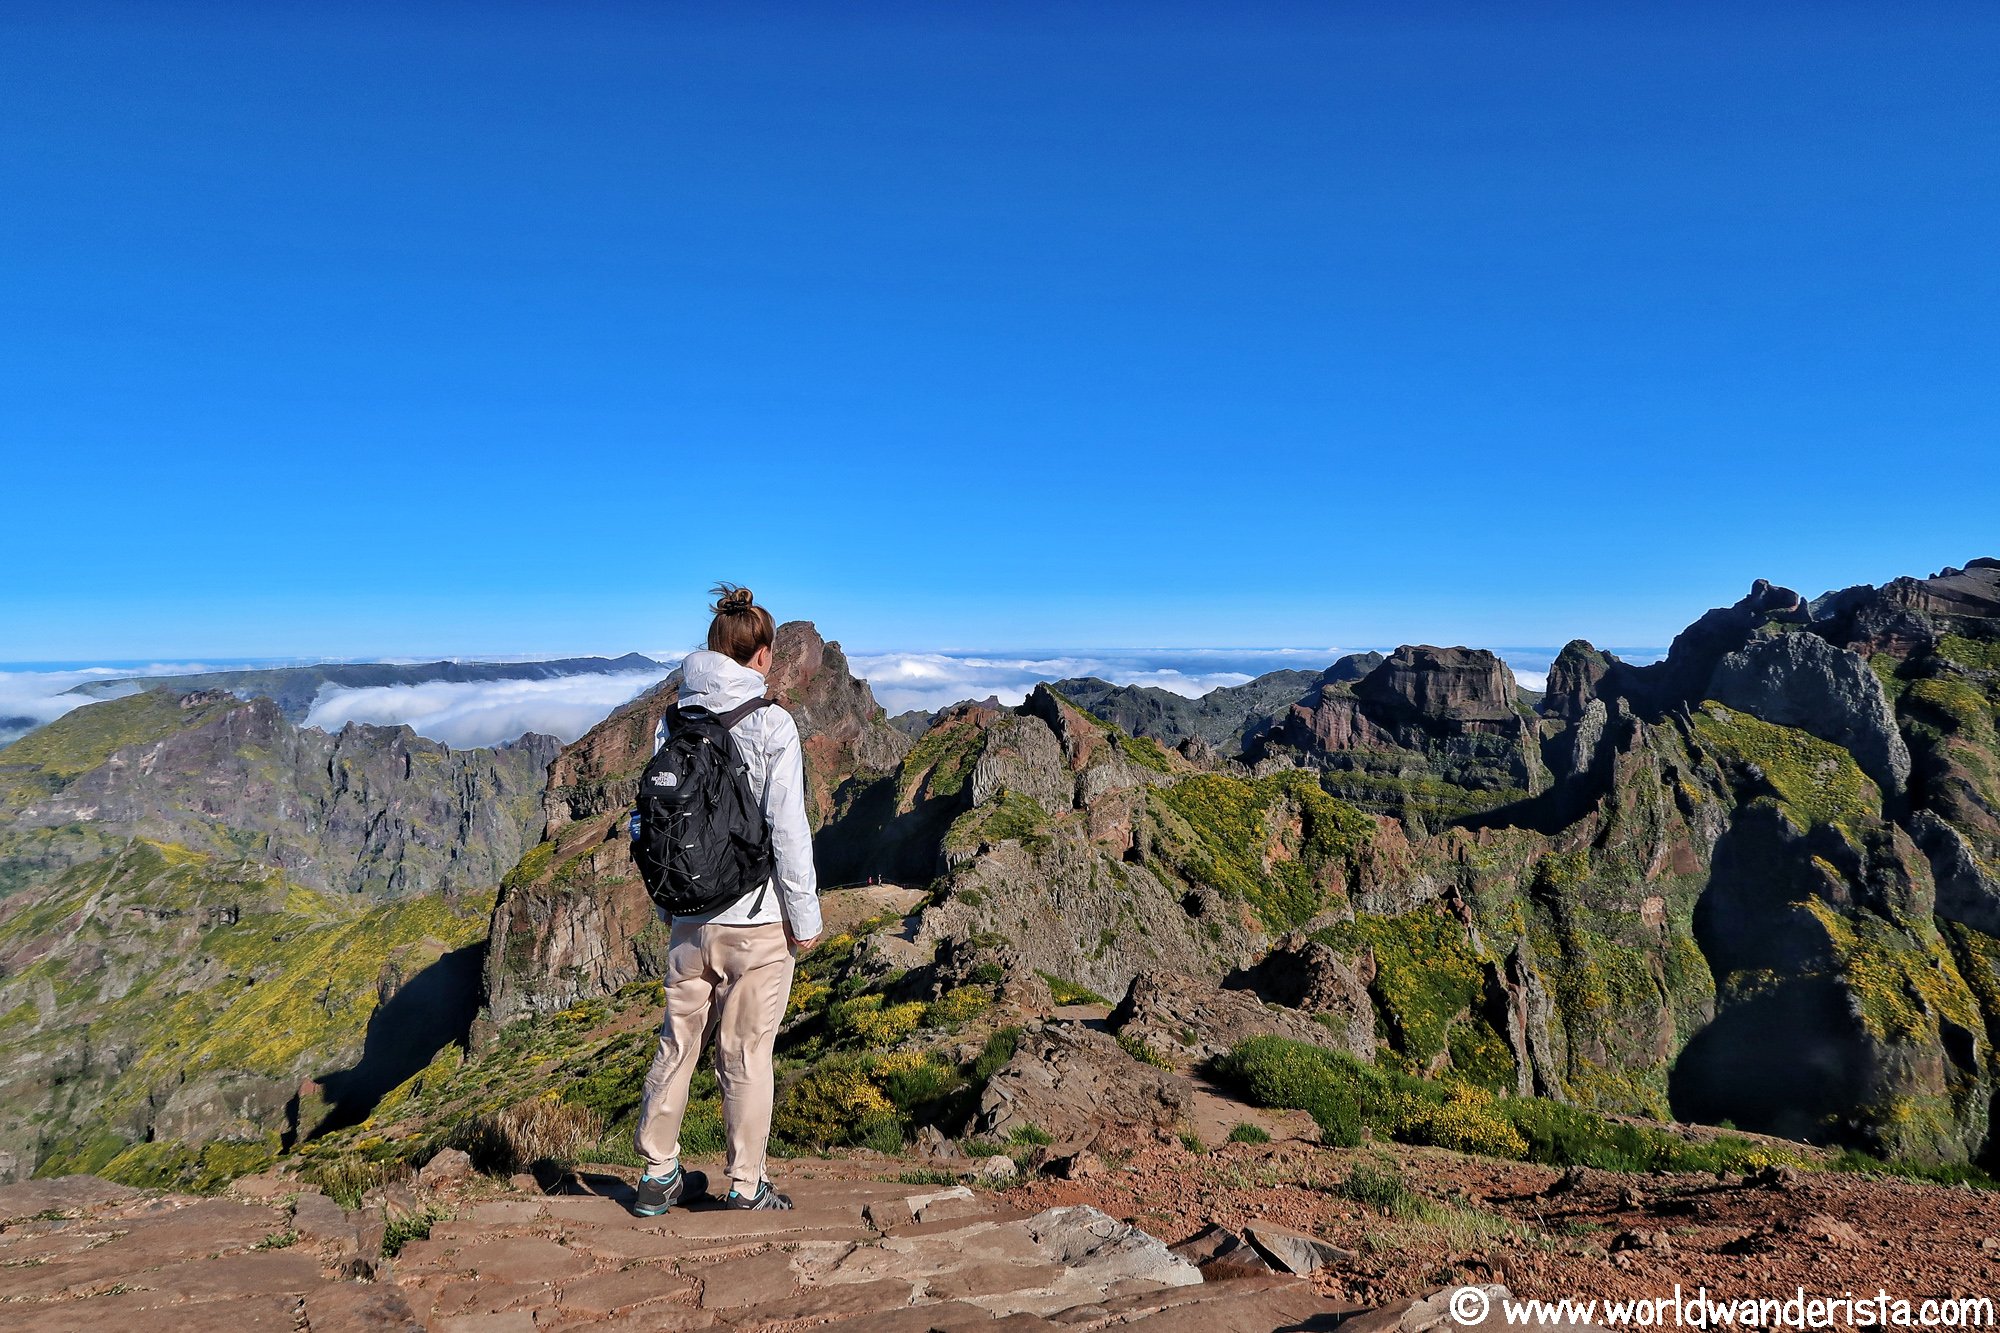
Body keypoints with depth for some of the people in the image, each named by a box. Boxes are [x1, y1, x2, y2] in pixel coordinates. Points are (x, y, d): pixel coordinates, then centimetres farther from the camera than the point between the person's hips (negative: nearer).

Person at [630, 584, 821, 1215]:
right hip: (757, 919, -5)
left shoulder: (673, 719, 3)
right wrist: (805, 916, -6)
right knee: (746, 1055, 7)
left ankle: (658, 1176, 29)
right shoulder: (770, 723, -13)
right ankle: (746, 1187, 21)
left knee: (677, 1044, 17)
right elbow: (787, 829, -14)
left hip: (688, 919, 5)